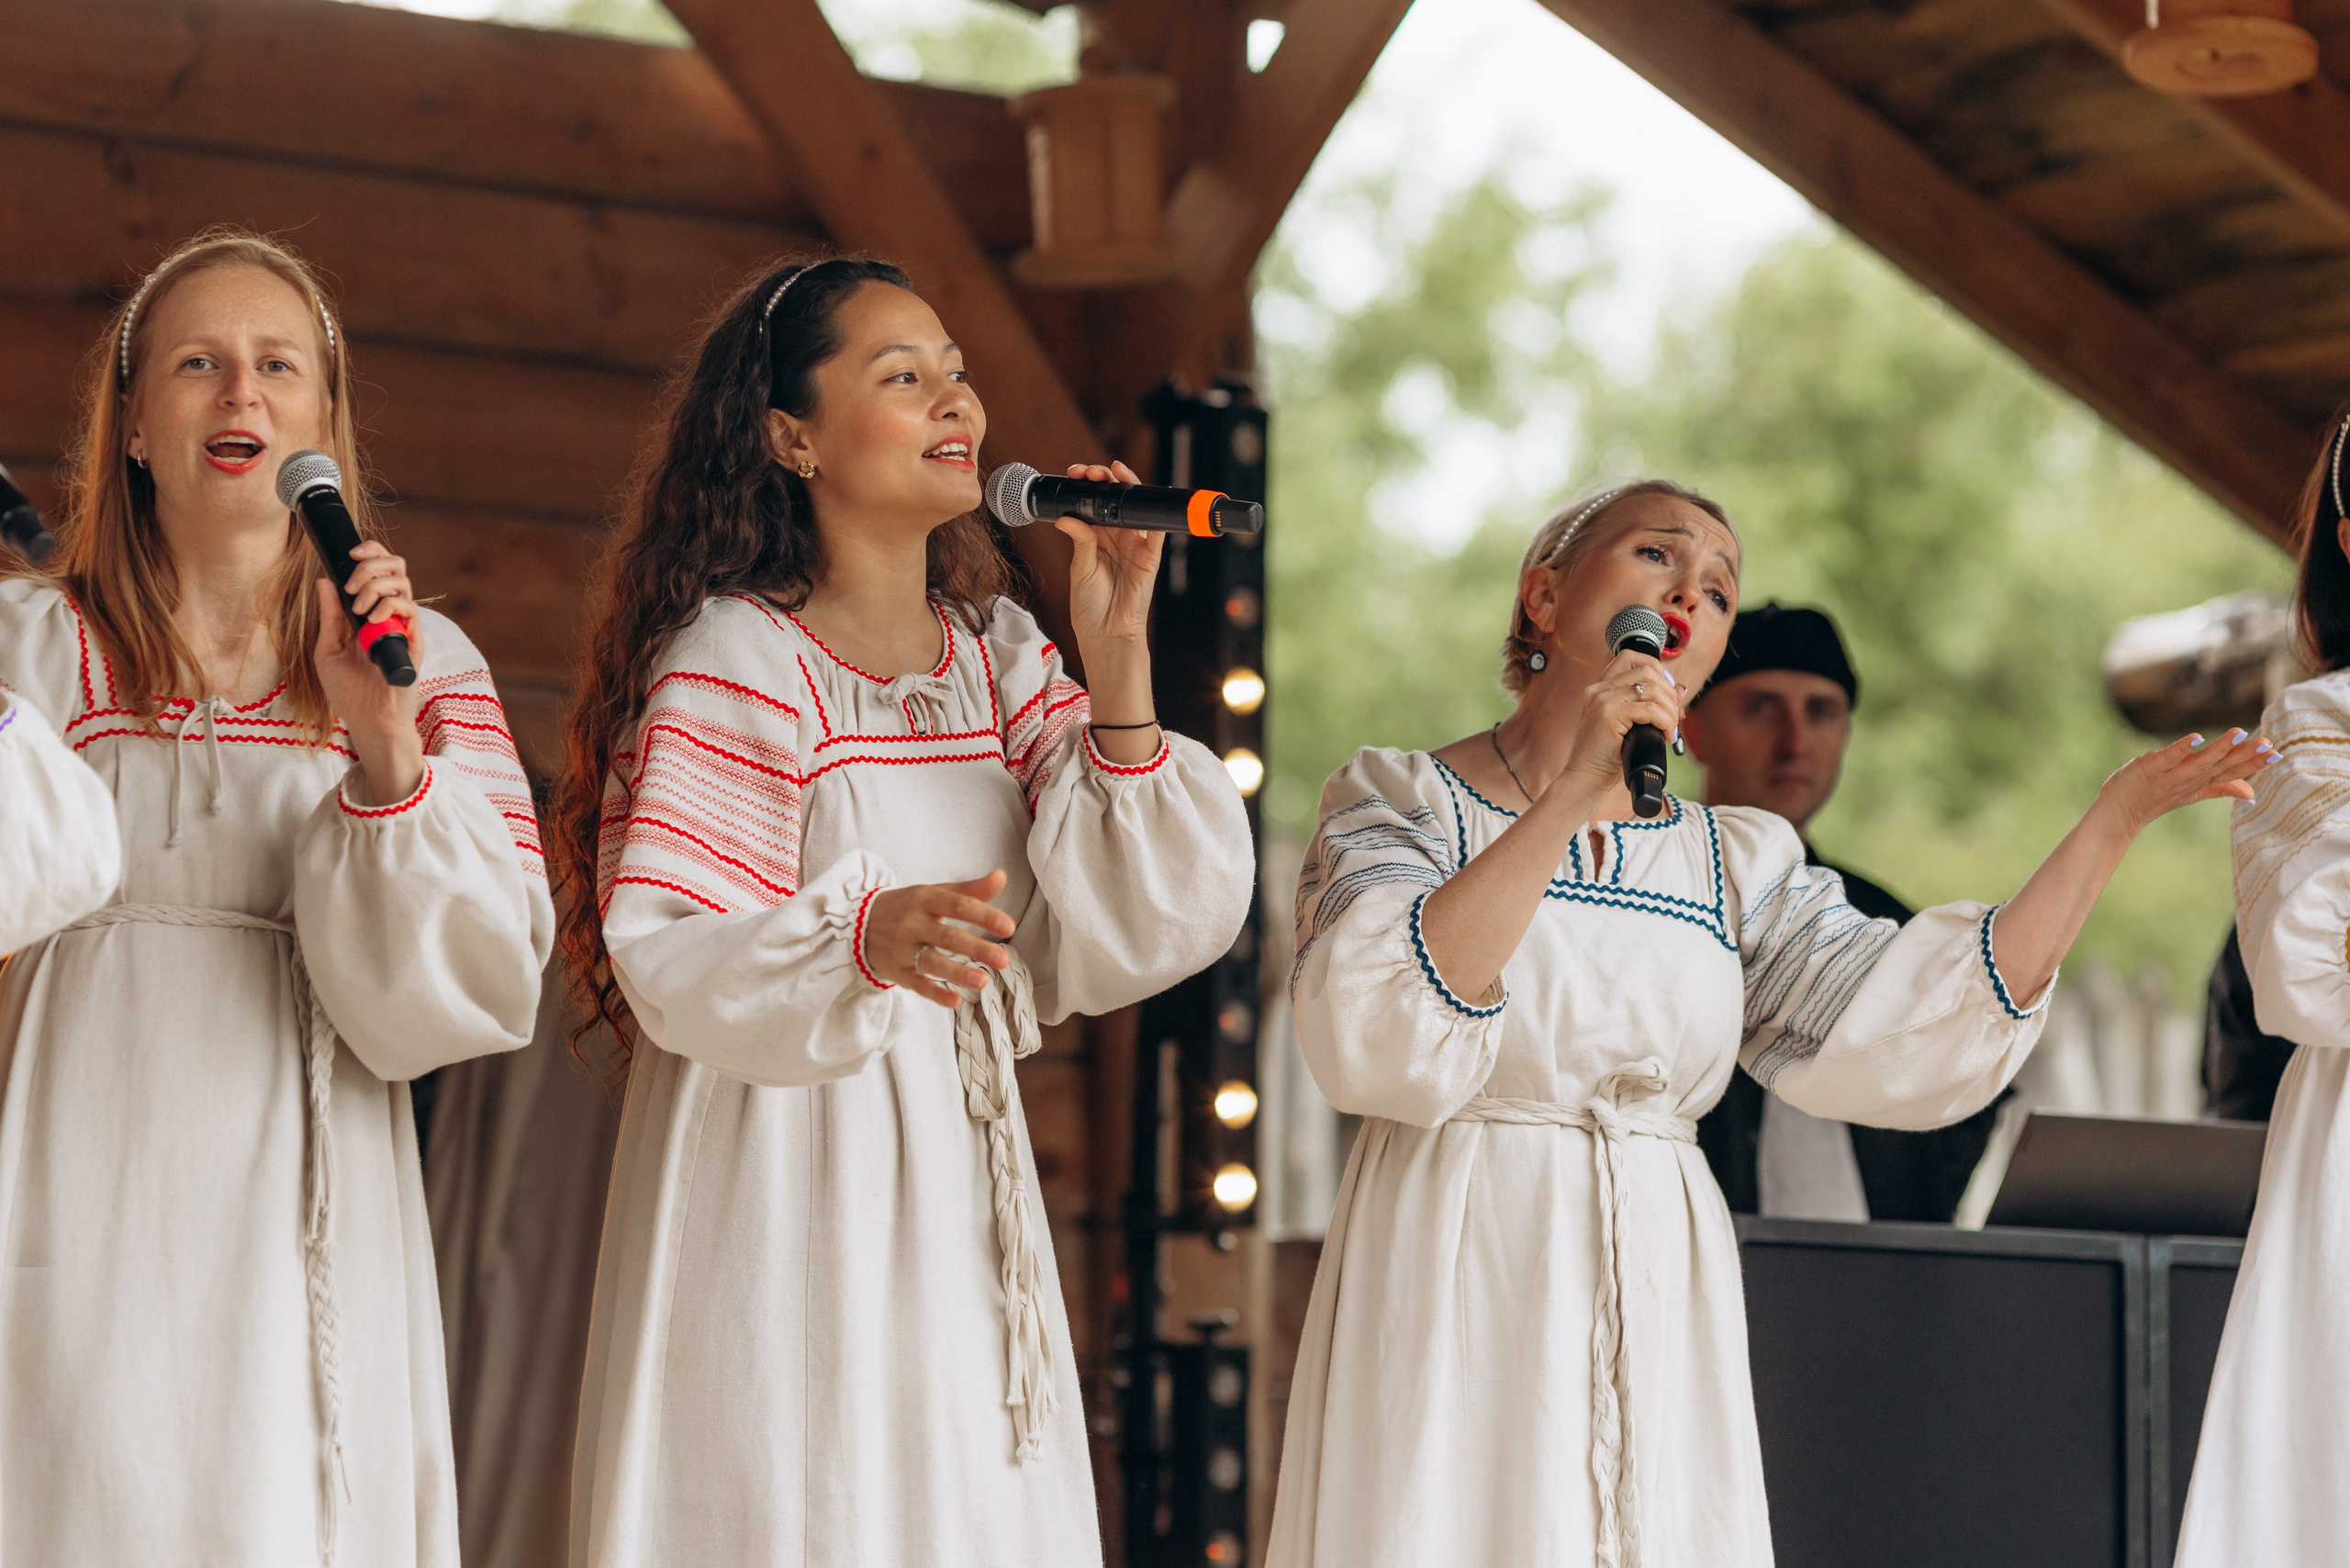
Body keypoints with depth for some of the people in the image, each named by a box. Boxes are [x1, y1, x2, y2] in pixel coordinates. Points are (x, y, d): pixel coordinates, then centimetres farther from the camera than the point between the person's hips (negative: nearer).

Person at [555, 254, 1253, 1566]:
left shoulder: (1003, 655, 10)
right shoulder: (734, 659, -7)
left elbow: (1132, 938, 1)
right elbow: (669, 963, -15)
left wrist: (1118, 657, -6)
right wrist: (863, 940, -33)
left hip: (958, 1197, 6)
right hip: (783, 1193, -6)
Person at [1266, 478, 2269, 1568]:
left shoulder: (1734, 861, 14)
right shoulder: (1400, 802, 2)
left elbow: (1904, 1032, 0)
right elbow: (1378, 1033, -17)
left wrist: (2120, 815, -2)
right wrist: (1569, 797, -21)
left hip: (1661, 1310, 4)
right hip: (1455, 1294, -4)